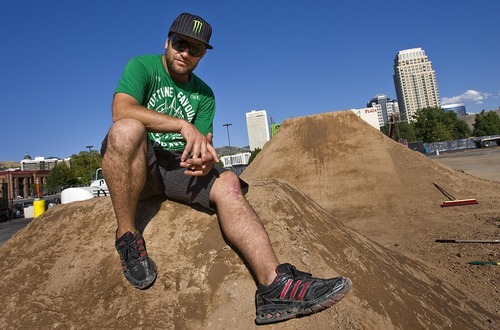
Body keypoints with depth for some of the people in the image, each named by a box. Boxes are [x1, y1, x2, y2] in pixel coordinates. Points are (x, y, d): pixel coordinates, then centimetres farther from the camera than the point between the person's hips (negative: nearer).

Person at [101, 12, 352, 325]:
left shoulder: (204, 95, 13)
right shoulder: (142, 66, 0)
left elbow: (203, 141, 6)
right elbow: (121, 110, -20)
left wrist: (206, 157, -20)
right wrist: (183, 125, -28)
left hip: (179, 166, 4)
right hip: (135, 162, -3)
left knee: (227, 183, -23)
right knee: (127, 129, -36)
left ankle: (275, 284, -34)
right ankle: (128, 238, -23)